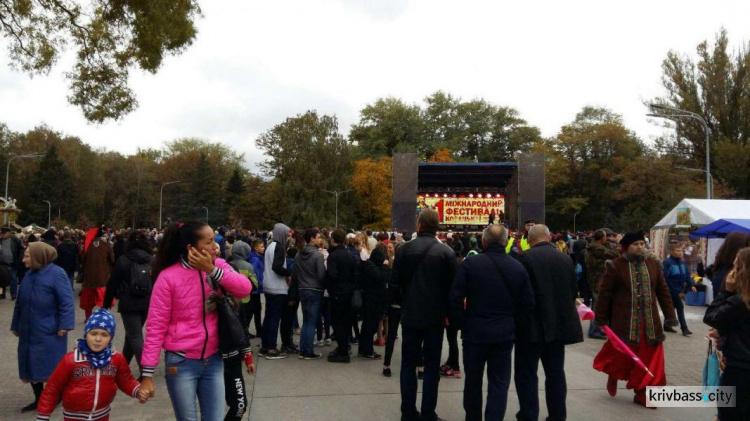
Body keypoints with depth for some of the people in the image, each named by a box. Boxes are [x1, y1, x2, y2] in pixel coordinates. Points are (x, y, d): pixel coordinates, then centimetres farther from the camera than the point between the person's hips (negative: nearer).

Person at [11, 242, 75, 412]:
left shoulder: (56, 273, -14)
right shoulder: (29, 274, 8)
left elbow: (66, 301, -18)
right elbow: (20, 302, 15)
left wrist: (64, 325, -23)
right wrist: (16, 325, 17)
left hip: (49, 332, -7)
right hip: (29, 331, 7)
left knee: (51, 366, 4)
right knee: (31, 366, 13)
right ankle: (39, 399, 29)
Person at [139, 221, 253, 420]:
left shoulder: (217, 266, 0)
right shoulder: (169, 277, -13)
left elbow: (245, 288, -15)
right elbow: (156, 327, -11)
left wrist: (212, 270, -22)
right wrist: (147, 375, -11)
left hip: (213, 360, 4)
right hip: (182, 363, -4)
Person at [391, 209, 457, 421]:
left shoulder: (404, 249, -6)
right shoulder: (447, 252, -8)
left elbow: (395, 282, -3)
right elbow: (452, 286, -6)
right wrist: (447, 312, 8)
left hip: (410, 315, 1)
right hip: (435, 316, -1)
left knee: (408, 364, 12)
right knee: (431, 367, 8)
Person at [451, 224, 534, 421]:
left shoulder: (470, 263, -8)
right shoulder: (518, 267, 0)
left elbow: (455, 298, -10)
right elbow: (528, 304, 3)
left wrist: (460, 324, 1)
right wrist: (516, 327, 12)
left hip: (475, 332, -1)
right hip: (504, 334, 1)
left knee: (473, 380, 16)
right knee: (499, 383, 8)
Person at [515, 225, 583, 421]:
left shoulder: (526, 258, -12)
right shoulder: (566, 259, 5)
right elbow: (574, 290, 9)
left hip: (533, 325, -5)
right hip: (558, 323, 6)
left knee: (526, 373, 3)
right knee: (556, 372, 15)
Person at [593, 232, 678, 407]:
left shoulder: (653, 264, 7)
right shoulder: (615, 266, -7)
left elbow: (663, 291, 12)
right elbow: (604, 293, -5)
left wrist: (670, 316, 8)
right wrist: (601, 319, -5)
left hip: (649, 322, 4)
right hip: (624, 322, -4)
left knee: (649, 358, 5)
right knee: (620, 354, 3)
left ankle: (642, 393, 18)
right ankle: (613, 375, 36)